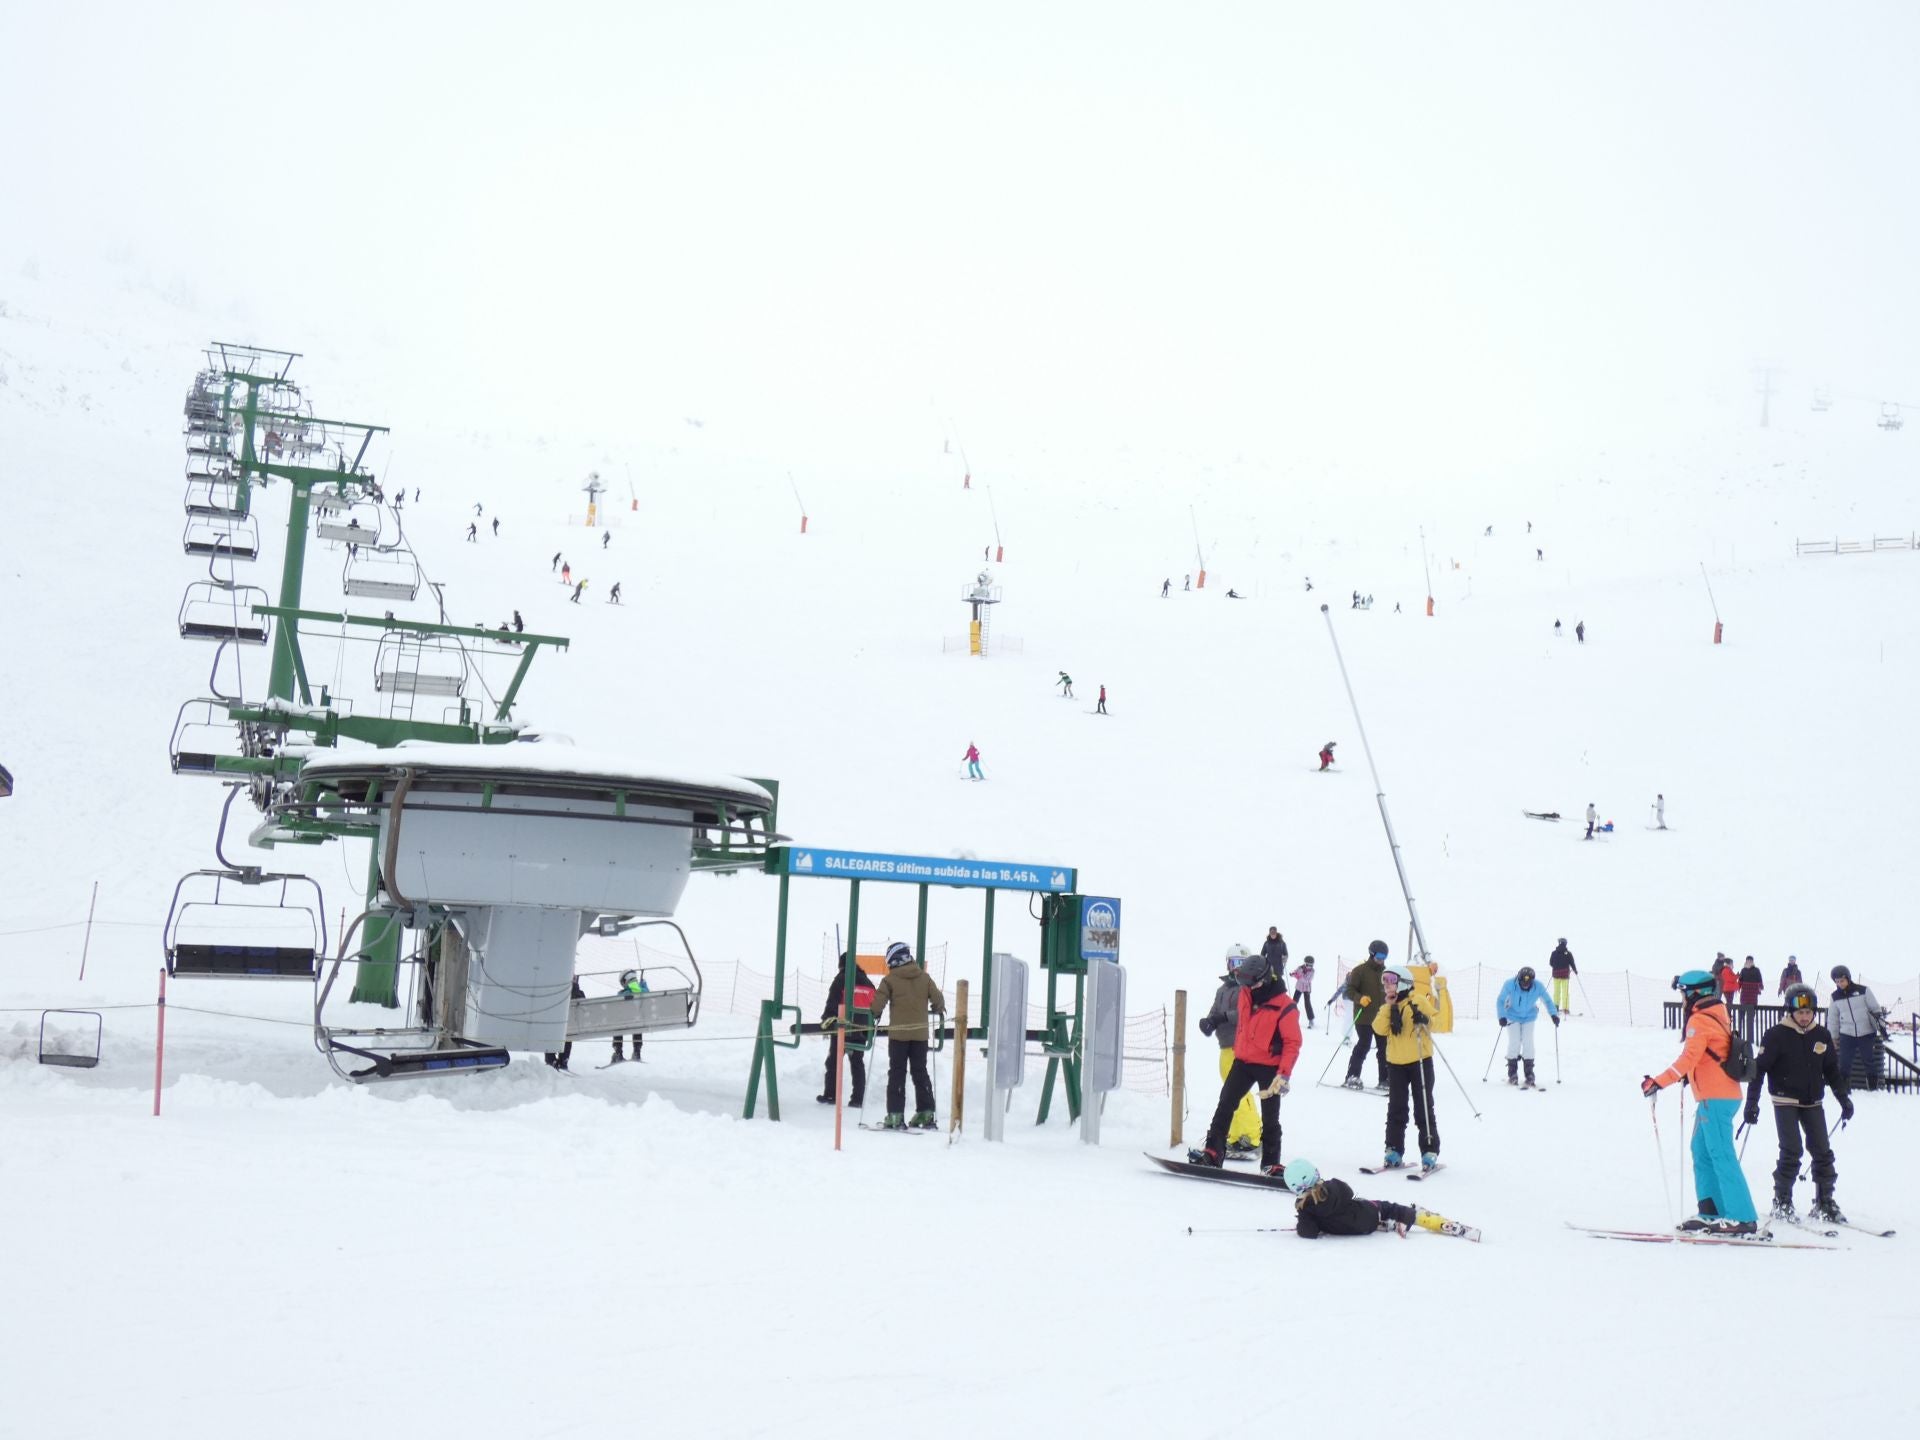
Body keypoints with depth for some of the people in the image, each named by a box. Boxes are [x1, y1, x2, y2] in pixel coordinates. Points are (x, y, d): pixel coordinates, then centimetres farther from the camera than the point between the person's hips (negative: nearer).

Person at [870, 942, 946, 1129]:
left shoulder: (891, 979, -7)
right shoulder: (924, 977, 2)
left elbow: (878, 1001, -11)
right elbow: (937, 998, 3)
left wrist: (875, 1015, 10)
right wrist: (939, 1009, 25)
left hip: (898, 1032, -3)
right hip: (920, 1032, 3)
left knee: (897, 1073, 3)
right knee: (920, 1072, 13)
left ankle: (895, 1116, -2)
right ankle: (926, 1114, 11)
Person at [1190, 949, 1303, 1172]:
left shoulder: (1285, 1008, -18)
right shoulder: (1245, 994, 0)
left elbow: (1292, 1043, -15)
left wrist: (1284, 1075, -21)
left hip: (1270, 1067, -5)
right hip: (1243, 1061, 5)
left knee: (1270, 1118, 4)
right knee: (1225, 1106, -1)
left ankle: (1271, 1164, 14)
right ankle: (1213, 1151, 0)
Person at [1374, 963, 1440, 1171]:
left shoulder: (1418, 1001, -6)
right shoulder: (1385, 1006, 8)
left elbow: (1432, 1019, -11)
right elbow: (1380, 1029, -5)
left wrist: (1422, 1020, -31)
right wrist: (1387, 1006, -11)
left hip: (1420, 1060, -5)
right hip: (1395, 1062, 5)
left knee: (1423, 1108, 0)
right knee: (1396, 1108, 8)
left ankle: (1430, 1151, 5)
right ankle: (1394, 1150, 13)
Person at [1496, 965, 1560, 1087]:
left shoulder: (1537, 986, -22)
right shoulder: (1510, 985, -26)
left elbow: (1548, 1000, -5)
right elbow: (1500, 1001, -16)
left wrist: (1554, 1015, -11)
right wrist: (1502, 1017, -26)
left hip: (1529, 1017, 1)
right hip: (1513, 1017, -1)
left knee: (1528, 1042, -9)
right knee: (1514, 1042, -9)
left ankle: (1529, 1075, -1)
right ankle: (1512, 1074, 4)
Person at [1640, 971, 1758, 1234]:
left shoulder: (1699, 1020, -13)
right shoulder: (1718, 1014, 14)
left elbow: (1688, 1058, -22)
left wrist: (1658, 1082, -21)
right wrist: (1689, 1074, 24)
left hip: (1714, 1098, -9)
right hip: (1725, 1094, 9)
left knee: (1721, 1155, -9)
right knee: (1702, 1151, 13)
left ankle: (1742, 1217, -11)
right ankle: (1712, 1212, 14)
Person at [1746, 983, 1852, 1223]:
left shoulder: (1821, 1035, 4)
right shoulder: (1777, 1035, -10)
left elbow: (1832, 1069, 16)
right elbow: (1759, 1068, -9)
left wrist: (1844, 1098, 12)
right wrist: (1752, 1102, -13)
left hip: (1813, 1103, 5)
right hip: (1785, 1101, -5)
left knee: (1823, 1152, 3)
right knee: (1791, 1152, -10)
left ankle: (1824, 1203, 14)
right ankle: (1782, 1202, 3)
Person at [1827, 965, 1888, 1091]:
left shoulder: (1863, 991, -6)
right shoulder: (1835, 997, 2)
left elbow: (1876, 1009, 1)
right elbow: (1832, 1018, 10)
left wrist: (1881, 1026, -1)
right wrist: (1834, 1037, 12)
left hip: (1866, 1033, -2)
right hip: (1847, 1035, 2)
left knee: (1869, 1061, 5)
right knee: (1845, 1062, -1)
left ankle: (1874, 1088, 18)